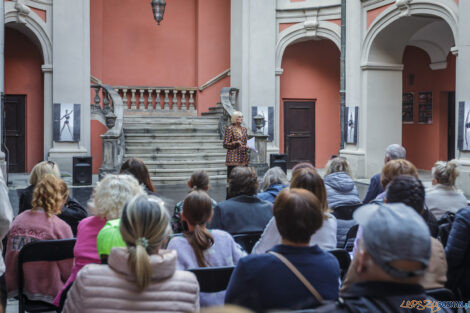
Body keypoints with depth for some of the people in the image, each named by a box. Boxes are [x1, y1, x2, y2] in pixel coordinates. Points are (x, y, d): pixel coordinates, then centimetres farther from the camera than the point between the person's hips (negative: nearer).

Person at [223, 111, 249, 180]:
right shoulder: (230, 129, -4)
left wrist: (247, 147, 4)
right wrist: (236, 143, -18)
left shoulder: (244, 129, 14)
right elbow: (225, 144, -5)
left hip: (243, 159, 6)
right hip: (233, 159, -6)